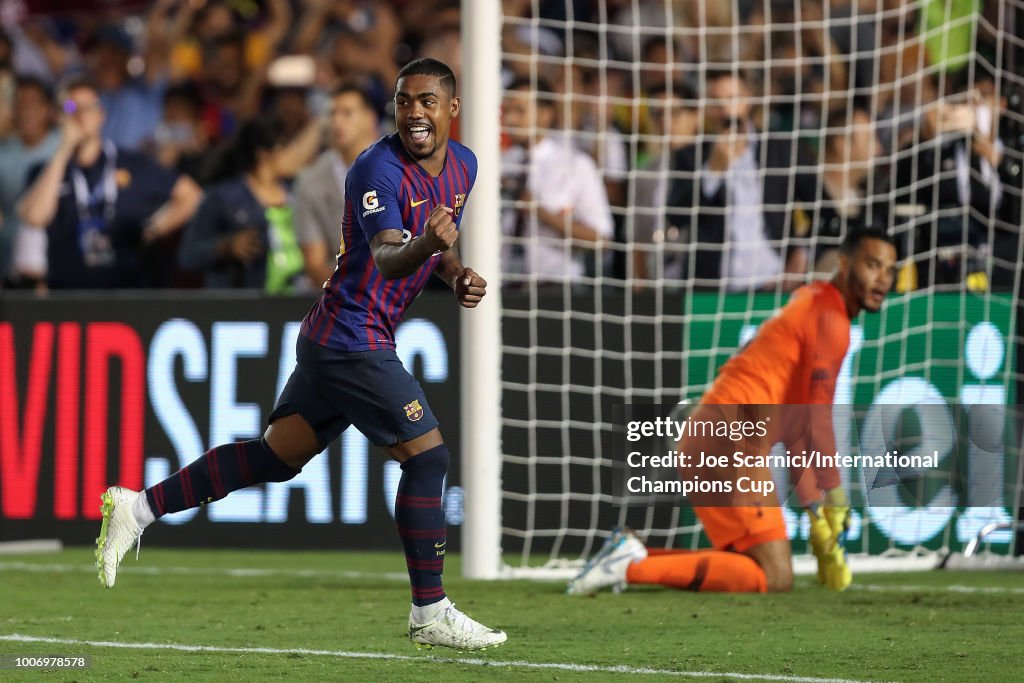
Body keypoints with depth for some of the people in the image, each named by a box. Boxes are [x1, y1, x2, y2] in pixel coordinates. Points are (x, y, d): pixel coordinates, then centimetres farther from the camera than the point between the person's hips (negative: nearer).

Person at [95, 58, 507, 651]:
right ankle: (431, 613, -1)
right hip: (356, 340, -9)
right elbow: (386, 257, -32)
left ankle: (140, 507, 14)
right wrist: (425, 245, -53)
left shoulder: (464, 166, 9)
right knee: (428, 456, -9)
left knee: (277, 456, 13)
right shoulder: (379, 168, -19)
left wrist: (457, 273, 5)